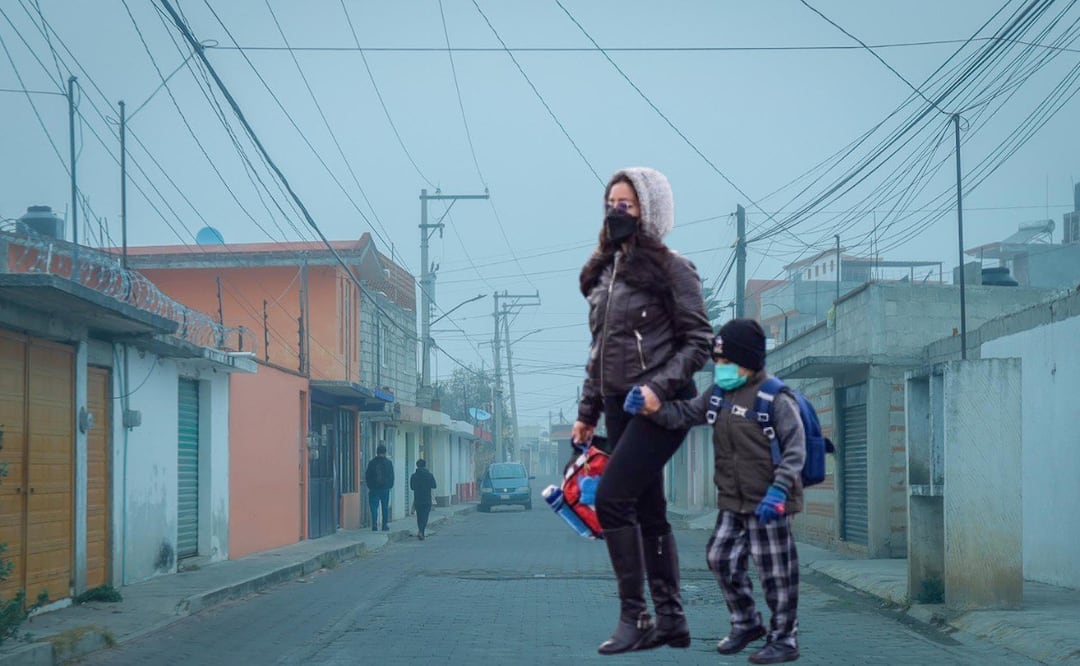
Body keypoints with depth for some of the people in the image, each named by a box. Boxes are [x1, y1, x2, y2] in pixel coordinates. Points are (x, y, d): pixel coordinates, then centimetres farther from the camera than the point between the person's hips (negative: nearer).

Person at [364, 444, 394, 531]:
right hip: (385, 488, 0)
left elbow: (367, 476, 4)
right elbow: (391, 476, 3)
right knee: (385, 507, 9)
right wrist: (390, 485, 15)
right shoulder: (388, 463, -1)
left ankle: (374, 524, -12)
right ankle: (385, 525, 9)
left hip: (374, 488, 0)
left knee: (374, 507, 1)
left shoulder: (372, 462, 0)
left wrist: (370, 486, 14)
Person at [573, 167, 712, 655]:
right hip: (619, 407, 8)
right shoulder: (602, 272, 15)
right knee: (647, 512, 8)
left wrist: (660, 386, -21)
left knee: (611, 497, -17)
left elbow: (698, 342, -9)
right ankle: (670, 619, 13)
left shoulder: (671, 269, -7)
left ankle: (634, 617, -11)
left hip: (660, 406, -8)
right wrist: (587, 412, 16)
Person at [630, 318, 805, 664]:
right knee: (722, 559, 12)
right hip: (732, 502, 8)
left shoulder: (775, 398, -14)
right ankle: (746, 624, 29)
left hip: (768, 504, -8)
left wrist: (779, 489, -25)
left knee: (775, 571, -1)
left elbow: (795, 448, -16)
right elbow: (680, 415, 6)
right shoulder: (718, 396, 8)